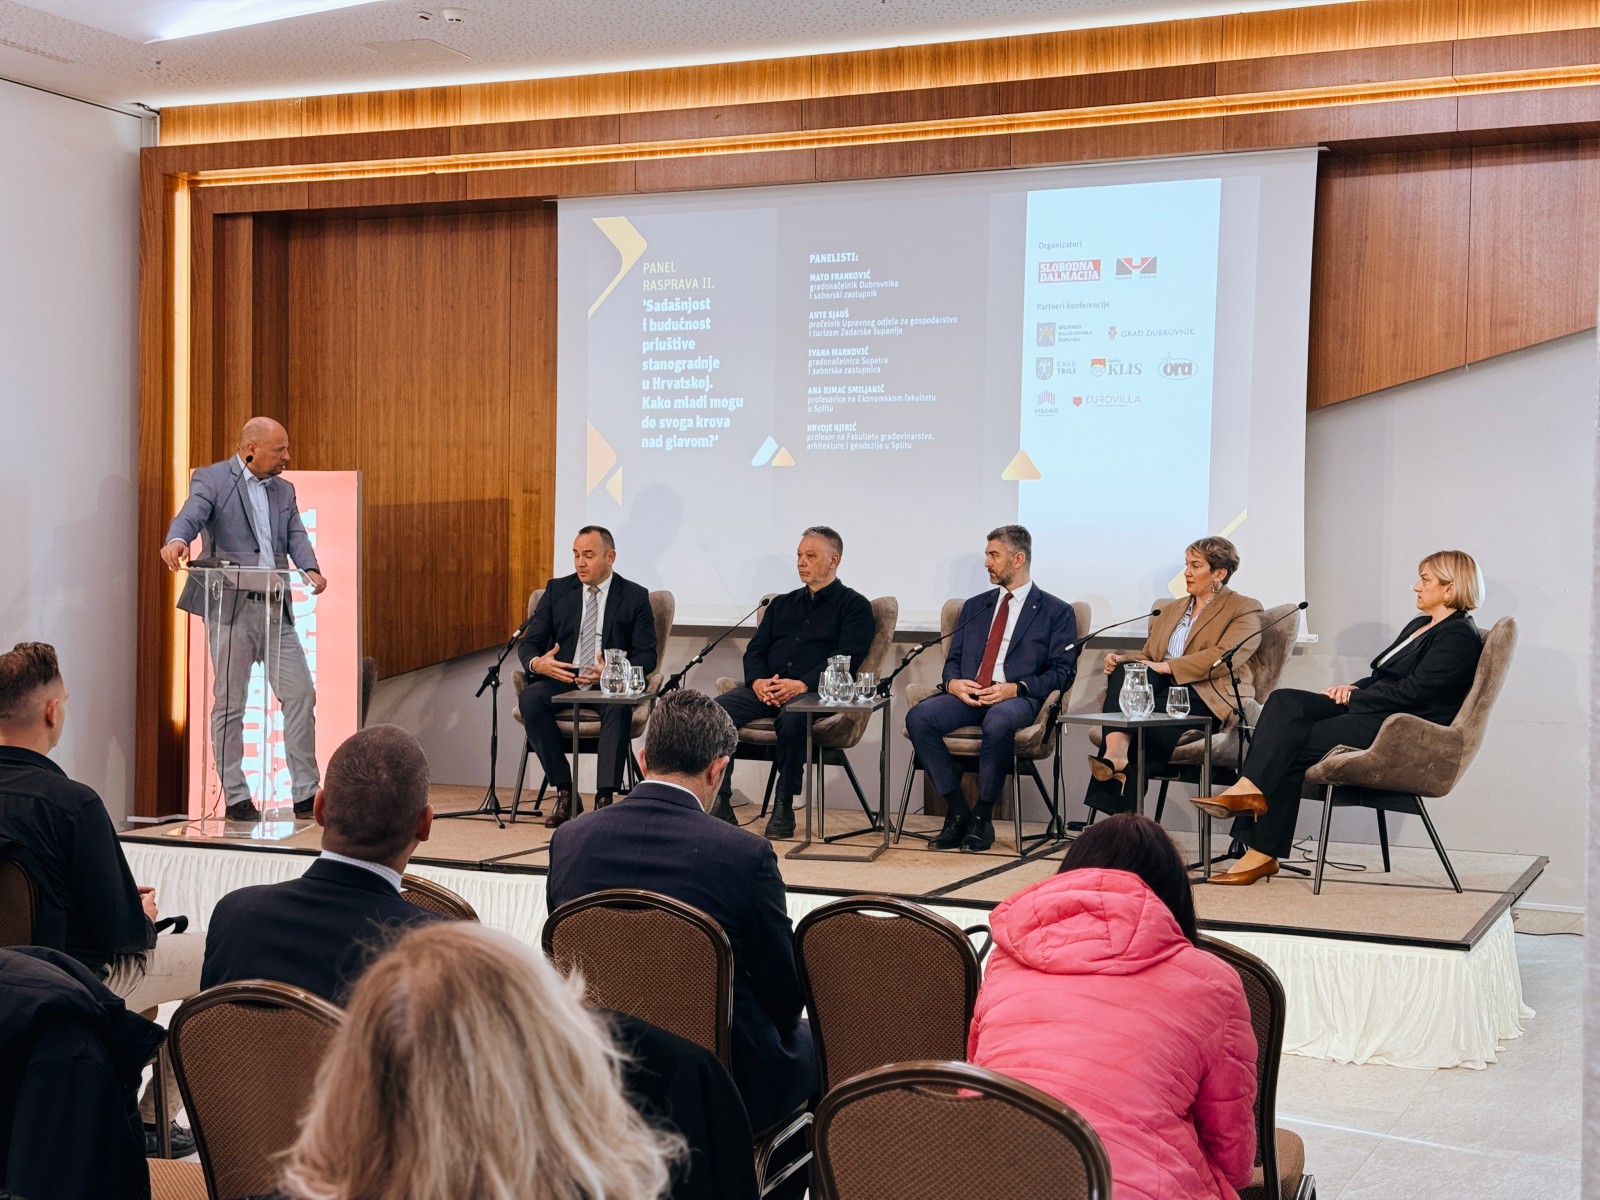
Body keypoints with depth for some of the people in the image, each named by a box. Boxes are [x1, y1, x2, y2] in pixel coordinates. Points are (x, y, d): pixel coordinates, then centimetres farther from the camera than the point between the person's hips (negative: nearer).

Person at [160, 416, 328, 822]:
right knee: (229, 704, 1)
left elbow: (296, 536, 5)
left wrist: (310, 570, -16)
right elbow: (190, 515, -19)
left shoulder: (284, 490, 16)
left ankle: (306, 794, 7)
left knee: (300, 694, 1)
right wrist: (176, 540, -42)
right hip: (230, 605, -5)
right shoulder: (212, 479, -2)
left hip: (275, 608, 6)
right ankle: (236, 799, 8)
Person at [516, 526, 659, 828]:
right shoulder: (557, 590, 10)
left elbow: (646, 655, -2)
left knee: (619, 707, -37)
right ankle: (565, 794, -24)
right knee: (530, 698, -30)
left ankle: (604, 799, -37)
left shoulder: (635, 597, 4)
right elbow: (528, 642, 7)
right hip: (561, 680, 2)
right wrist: (537, 663, -19)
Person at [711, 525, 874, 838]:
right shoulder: (782, 604, 27)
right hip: (766, 690, 5)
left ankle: (784, 807, -26)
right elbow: (755, 650, 20)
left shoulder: (855, 606, 9)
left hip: (813, 693, -5)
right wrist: (758, 681, -4)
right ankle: (720, 804, -22)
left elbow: (847, 659, -5)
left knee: (792, 717, -40)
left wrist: (803, 684, -19)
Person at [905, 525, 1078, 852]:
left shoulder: (1057, 612, 10)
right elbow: (953, 659, 23)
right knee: (918, 717, -27)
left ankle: (982, 818, -24)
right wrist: (953, 682, -3)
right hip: (967, 695, 5)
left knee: (998, 722, -41)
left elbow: (1063, 671, 1)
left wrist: (1016, 688, -14)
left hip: (1017, 699, -5)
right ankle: (957, 812, -18)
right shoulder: (974, 607, 25)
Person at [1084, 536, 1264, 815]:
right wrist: (1122, 659, -2)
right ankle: (1116, 754, -45)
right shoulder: (1169, 609, 27)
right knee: (1126, 670, -29)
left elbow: (1223, 657, -12)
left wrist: (1166, 667, -18)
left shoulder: (1244, 610, 5)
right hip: (1164, 690, 5)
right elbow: (1147, 656, 23)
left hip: (1211, 700, -5)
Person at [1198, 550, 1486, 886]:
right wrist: (1354, 688, 5)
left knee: (1292, 745, -21)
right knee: (1283, 701, -14)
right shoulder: (1419, 626, 25)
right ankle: (1251, 789, -27)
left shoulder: (1458, 637, -7)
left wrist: (1354, 695, -8)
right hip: (1369, 713, 10)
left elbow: (1411, 690, -16)